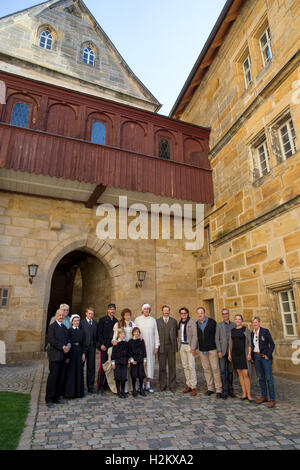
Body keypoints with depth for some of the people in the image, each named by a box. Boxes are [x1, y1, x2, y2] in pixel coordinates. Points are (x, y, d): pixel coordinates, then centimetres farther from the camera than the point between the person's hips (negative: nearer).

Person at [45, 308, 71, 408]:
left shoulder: (64, 327, 17)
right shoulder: (52, 326, -5)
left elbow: (68, 338, 15)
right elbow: (51, 340, -14)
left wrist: (68, 344, -7)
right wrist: (63, 347, -17)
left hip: (63, 355, 7)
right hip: (55, 355, -7)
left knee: (61, 378, 9)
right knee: (53, 377, -3)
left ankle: (56, 397, 20)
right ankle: (49, 400, 7)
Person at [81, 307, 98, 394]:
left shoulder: (95, 323, 9)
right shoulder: (82, 323, 0)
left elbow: (97, 335, 10)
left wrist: (96, 344, 0)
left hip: (92, 347, 2)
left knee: (91, 367, 6)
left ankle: (90, 387, 16)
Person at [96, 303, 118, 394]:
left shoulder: (116, 321, 13)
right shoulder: (102, 320, 0)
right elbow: (99, 333, -4)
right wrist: (102, 344, -11)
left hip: (114, 346, 4)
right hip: (105, 346, -4)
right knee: (103, 365, -5)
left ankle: (108, 384, 17)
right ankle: (100, 387, 4)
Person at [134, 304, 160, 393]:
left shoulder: (153, 320, 8)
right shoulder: (137, 320, 2)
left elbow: (156, 334, 8)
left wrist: (156, 346, 3)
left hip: (150, 346, 2)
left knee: (150, 363, 3)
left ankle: (148, 385, 14)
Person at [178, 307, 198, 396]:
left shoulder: (191, 322, -5)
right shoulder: (180, 323, 12)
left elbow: (194, 335, -9)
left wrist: (193, 348, -14)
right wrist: (179, 346, 12)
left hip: (189, 346, -6)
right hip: (182, 346, 6)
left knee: (191, 366, -8)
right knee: (185, 366, 8)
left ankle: (194, 387, 0)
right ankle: (188, 385, 16)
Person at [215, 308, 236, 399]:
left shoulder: (234, 325, 6)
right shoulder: (219, 325, 1)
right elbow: (217, 339, -3)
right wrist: (219, 351, -10)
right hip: (222, 351, -2)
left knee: (230, 371, 10)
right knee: (223, 371, -4)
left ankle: (230, 390, 21)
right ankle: (225, 391, 4)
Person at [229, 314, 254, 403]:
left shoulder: (246, 330, -4)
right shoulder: (232, 330, 8)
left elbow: (249, 342, -7)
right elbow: (230, 343, 10)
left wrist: (249, 353, -15)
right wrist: (229, 354, 6)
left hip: (244, 354, -4)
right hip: (235, 353, 4)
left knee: (246, 374, -8)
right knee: (240, 373, 8)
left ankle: (249, 395, 1)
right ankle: (244, 393, 16)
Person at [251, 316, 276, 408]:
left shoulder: (265, 331, -7)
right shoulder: (252, 333, 8)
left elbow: (272, 344, -7)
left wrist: (268, 355, -12)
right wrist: (252, 356, 6)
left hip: (265, 357, -5)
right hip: (256, 357, 5)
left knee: (269, 378, -4)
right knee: (261, 377, 11)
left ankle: (272, 400, 2)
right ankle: (264, 397, 22)